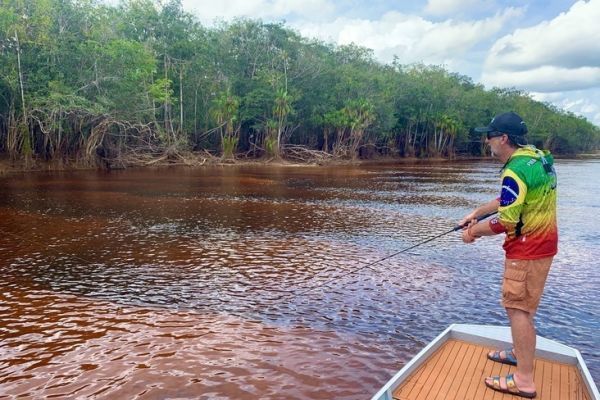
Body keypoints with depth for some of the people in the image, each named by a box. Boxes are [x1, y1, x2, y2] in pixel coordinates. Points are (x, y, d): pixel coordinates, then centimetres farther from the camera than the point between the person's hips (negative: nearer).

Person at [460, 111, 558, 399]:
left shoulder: (516, 170, -24)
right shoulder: (536, 157, 7)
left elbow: (506, 222, -24)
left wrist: (474, 232, -9)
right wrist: (476, 212, 13)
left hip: (527, 249, -10)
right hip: (542, 243, 10)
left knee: (517, 308, -4)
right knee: (524, 304, 22)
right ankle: (520, 352, 38)